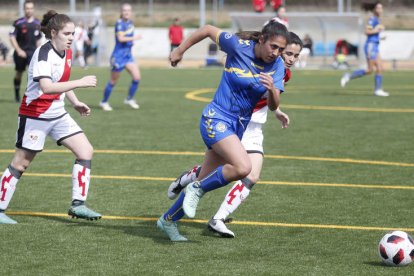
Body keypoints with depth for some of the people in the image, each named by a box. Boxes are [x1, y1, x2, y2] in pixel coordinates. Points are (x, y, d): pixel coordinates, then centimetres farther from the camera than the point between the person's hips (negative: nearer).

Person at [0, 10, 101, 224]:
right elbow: (47, 87, -37)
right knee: (20, 163, -1)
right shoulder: (43, 54, -22)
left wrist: (75, 102, 11)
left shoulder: (66, 52, 4)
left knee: (85, 150, -2)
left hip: (58, 114, 8)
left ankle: (78, 205, 1)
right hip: (35, 116, -8)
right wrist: (80, 83, -38)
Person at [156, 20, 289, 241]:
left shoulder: (277, 66, -2)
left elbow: (273, 106, -6)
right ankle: (197, 189, -5)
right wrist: (179, 51, 6)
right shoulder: (239, 45, -15)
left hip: (238, 127, 6)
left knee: (205, 182, 11)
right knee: (243, 167, -28)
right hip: (216, 119, -6)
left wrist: (272, 90, -28)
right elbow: (208, 30, -1)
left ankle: (168, 221, 29)